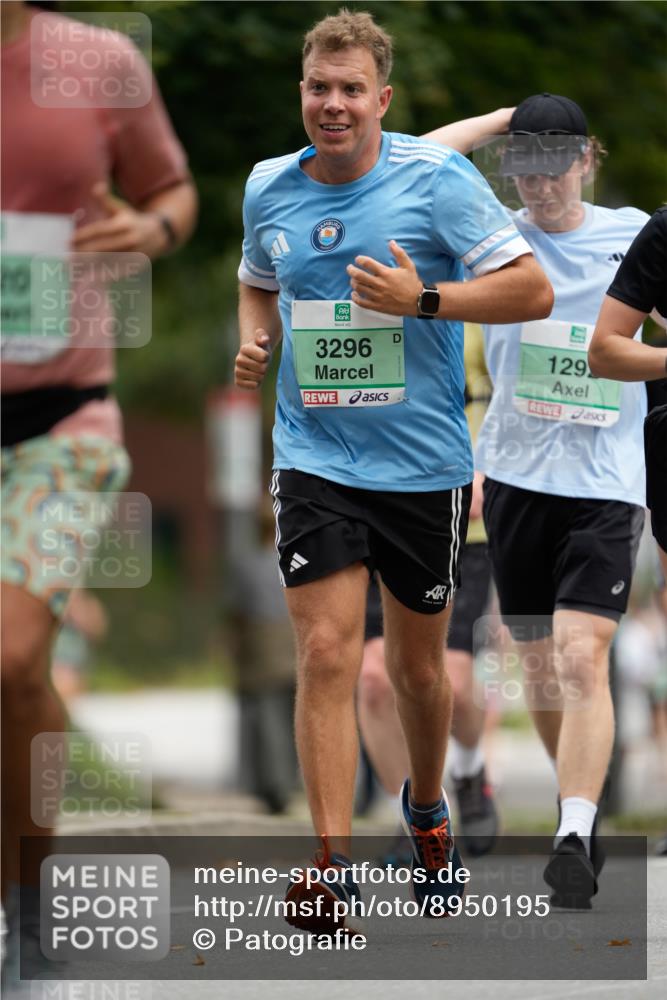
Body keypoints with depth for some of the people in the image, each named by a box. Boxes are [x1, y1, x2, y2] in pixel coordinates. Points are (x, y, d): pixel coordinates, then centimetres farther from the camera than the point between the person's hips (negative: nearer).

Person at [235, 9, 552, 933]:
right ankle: (335, 867, -13)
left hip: (424, 464, -2)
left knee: (418, 663, 13)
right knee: (326, 655, -12)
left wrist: (424, 299, -22)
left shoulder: (438, 178, -9)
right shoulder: (268, 189, 4)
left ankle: (426, 807, 41)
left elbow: (533, 291, -10)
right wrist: (255, 341, 2)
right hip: (315, 461, 2)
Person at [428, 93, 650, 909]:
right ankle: (580, 800, 29)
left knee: (583, 658, -15)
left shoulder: (635, 236, 4)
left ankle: (575, 838, -17)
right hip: (516, 473, 2)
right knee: (539, 661, 9)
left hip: (606, 478, -2)